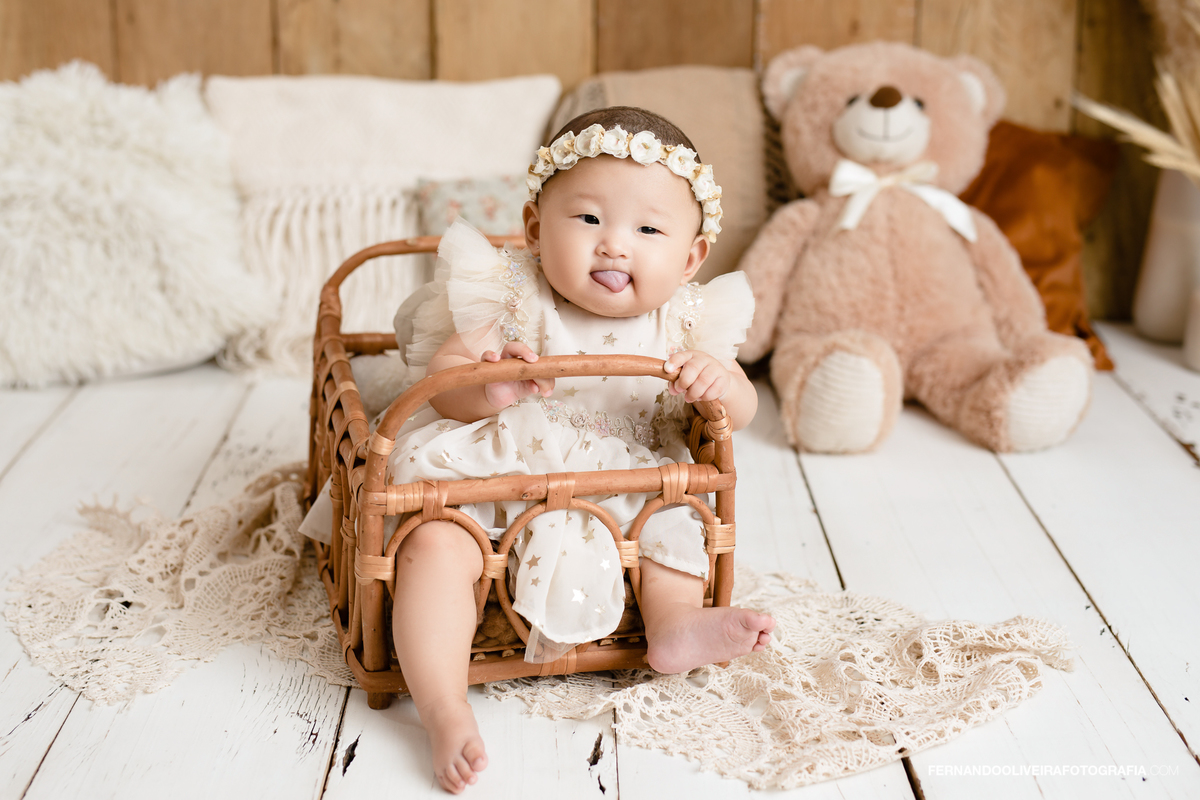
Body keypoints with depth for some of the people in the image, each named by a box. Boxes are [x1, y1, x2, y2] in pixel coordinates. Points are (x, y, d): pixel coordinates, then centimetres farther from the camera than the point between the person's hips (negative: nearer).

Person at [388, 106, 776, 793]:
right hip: (492, 482, -4)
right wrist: (485, 388, -40)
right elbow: (441, 385, -16)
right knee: (434, 544, -26)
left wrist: (719, 382, -26)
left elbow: (740, 411, -1)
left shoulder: (682, 324, -2)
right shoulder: (514, 302, -11)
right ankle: (444, 708, -28)